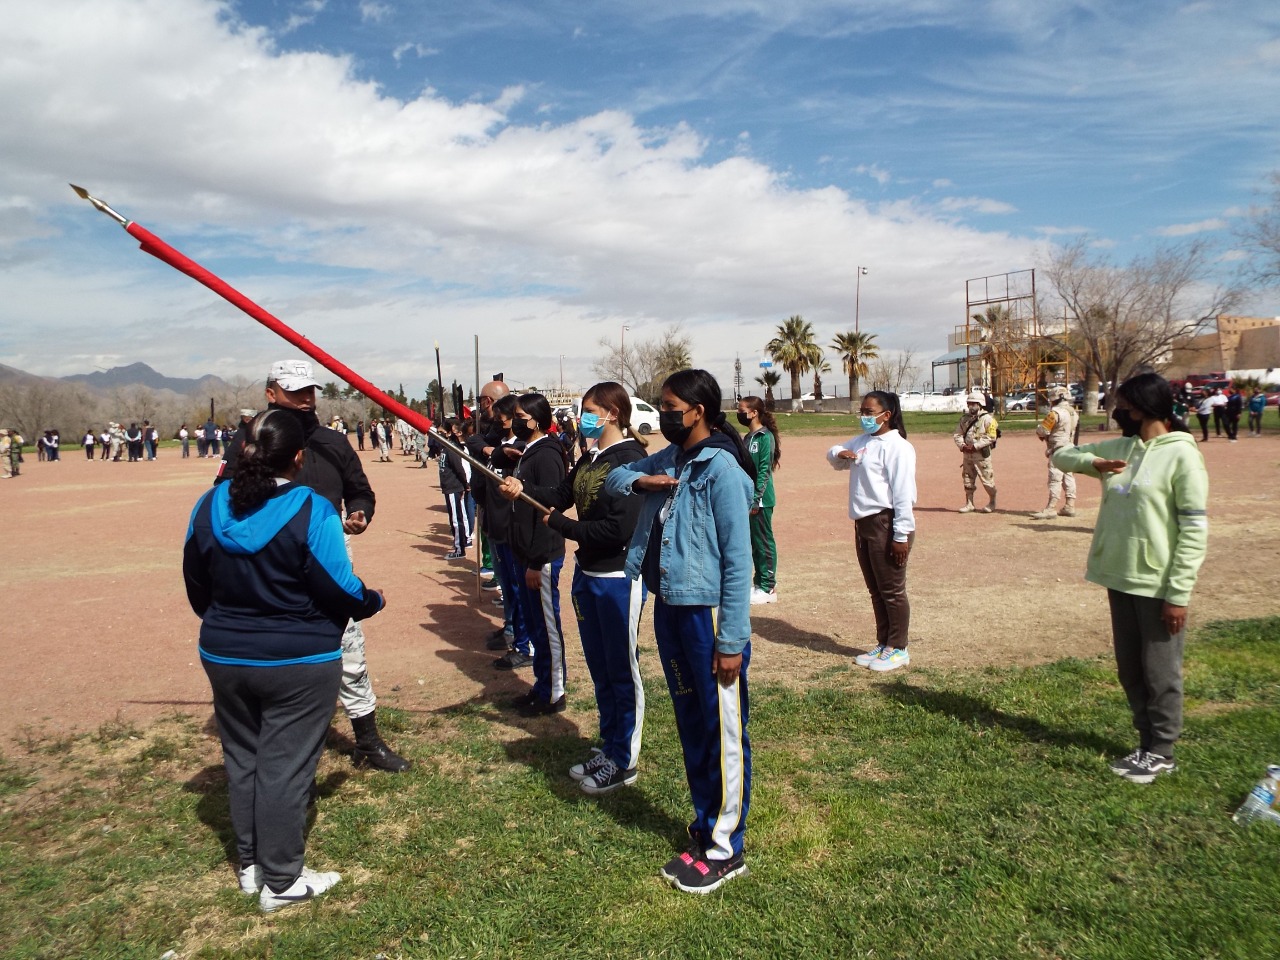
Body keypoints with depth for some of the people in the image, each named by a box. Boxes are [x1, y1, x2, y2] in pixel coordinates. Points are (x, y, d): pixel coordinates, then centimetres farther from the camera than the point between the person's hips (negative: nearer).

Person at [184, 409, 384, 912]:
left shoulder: (209, 507, -4)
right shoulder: (312, 511, -21)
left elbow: (197, 586, 8)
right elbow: (341, 590, -18)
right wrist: (374, 601, 3)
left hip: (224, 657, 6)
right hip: (299, 663, -5)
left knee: (242, 758, 20)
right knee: (285, 766, 6)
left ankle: (250, 865, 36)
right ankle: (280, 882, 20)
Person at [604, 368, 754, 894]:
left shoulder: (721, 469, -16)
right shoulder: (667, 460, 7)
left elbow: (738, 561, -17)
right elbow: (614, 478, 21)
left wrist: (732, 640, -17)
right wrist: (639, 481, -2)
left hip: (707, 614, -8)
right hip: (668, 608, 8)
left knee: (723, 731, 5)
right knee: (690, 723, 19)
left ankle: (725, 848, 19)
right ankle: (706, 822, 36)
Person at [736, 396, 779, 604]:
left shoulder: (765, 437, -12)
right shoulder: (748, 437, 13)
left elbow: (764, 470, -17)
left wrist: (756, 499, -19)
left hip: (760, 500, -8)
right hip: (747, 499, 8)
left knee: (763, 541, -1)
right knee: (753, 541, 13)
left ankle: (768, 587, 6)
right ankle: (759, 581, 23)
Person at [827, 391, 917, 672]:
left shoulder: (897, 446, -14)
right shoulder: (861, 441, 13)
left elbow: (903, 493, -18)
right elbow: (834, 456, 29)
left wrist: (901, 535, -20)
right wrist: (839, 453, 3)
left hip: (886, 524, -9)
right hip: (863, 523, 9)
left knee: (891, 590, 3)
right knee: (875, 589, 17)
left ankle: (898, 649, 16)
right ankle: (883, 644, 29)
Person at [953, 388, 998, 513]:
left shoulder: (987, 418, -8)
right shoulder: (964, 418, 10)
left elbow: (991, 437, -14)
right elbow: (957, 434, 10)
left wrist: (975, 446, -19)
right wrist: (962, 445, -8)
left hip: (982, 454, -6)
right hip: (967, 454, 6)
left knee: (987, 479, -1)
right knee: (968, 479, 9)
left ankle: (992, 503, 17)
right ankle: (969, 504, 19)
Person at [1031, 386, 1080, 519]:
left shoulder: (1056, 413, -16)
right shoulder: (1074, 413, 11)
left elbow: (1041, 430, -16)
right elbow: (1073, 431, 15)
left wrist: (1041, 431, 7)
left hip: (1058, 450, -9)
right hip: (1070, 448, 9)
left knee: (1055, 479, -8)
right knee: (1069, 477, 13)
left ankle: (1051, 508, -9)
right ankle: (1070, 506, 18)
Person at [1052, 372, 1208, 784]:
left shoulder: (1181, 455, -14)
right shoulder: (1118, 448, 7)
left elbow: (1194, 531, -15)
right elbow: (1062, 455, 18)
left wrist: (1178, 593, -18)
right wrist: (1093, 462, -6)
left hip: (1159, 586, -7)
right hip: (1121, 580, 7)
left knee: (1160, 673, 6)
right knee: (1129, 669, 16)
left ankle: (1161, 753, 22)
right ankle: (1148, 743, 32)